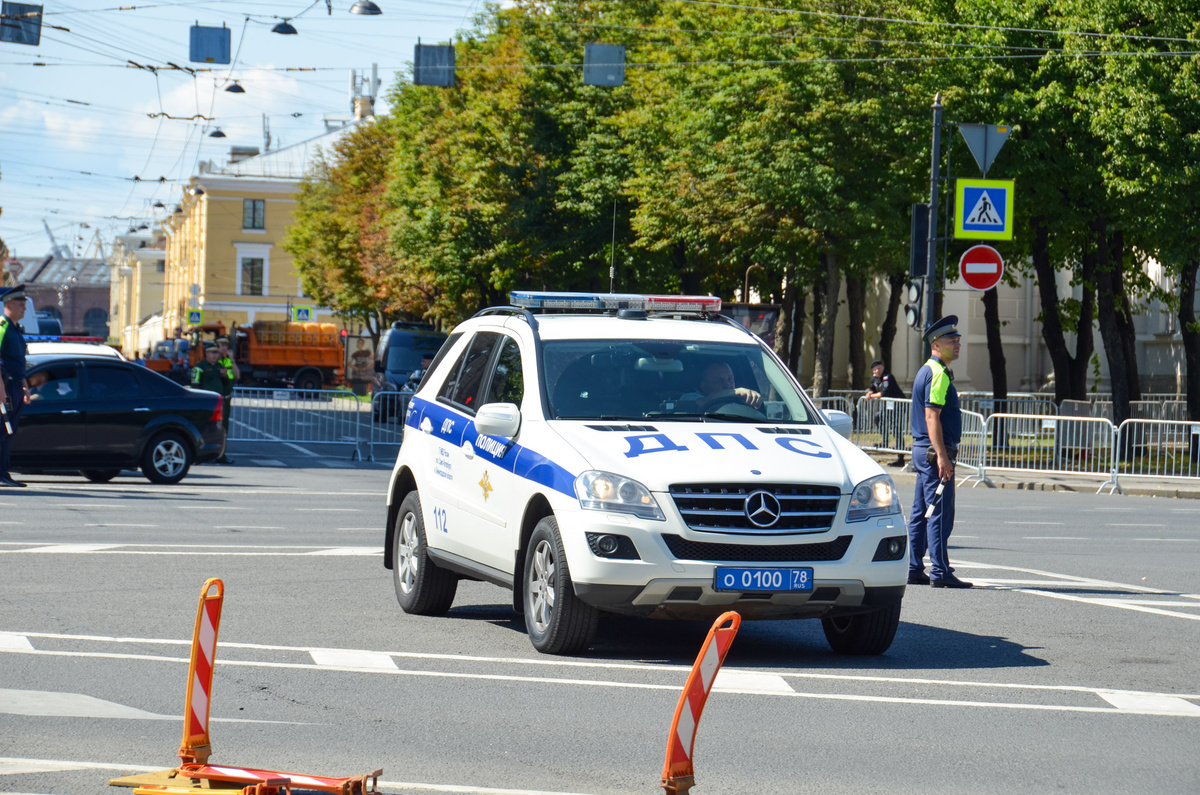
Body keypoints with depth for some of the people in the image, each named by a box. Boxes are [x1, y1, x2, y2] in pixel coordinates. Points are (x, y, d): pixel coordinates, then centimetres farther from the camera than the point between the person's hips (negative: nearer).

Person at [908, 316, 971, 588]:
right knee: (940, 513, -10)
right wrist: (942, 456, -25)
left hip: (922, 451, 11)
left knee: (921, 513, 11)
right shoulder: (938, 374, -14)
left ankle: (914, 570, 15)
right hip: (934, 452, -11)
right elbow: (932, 416, -21)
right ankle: (940, 572, -10)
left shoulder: (926, 371, 18)